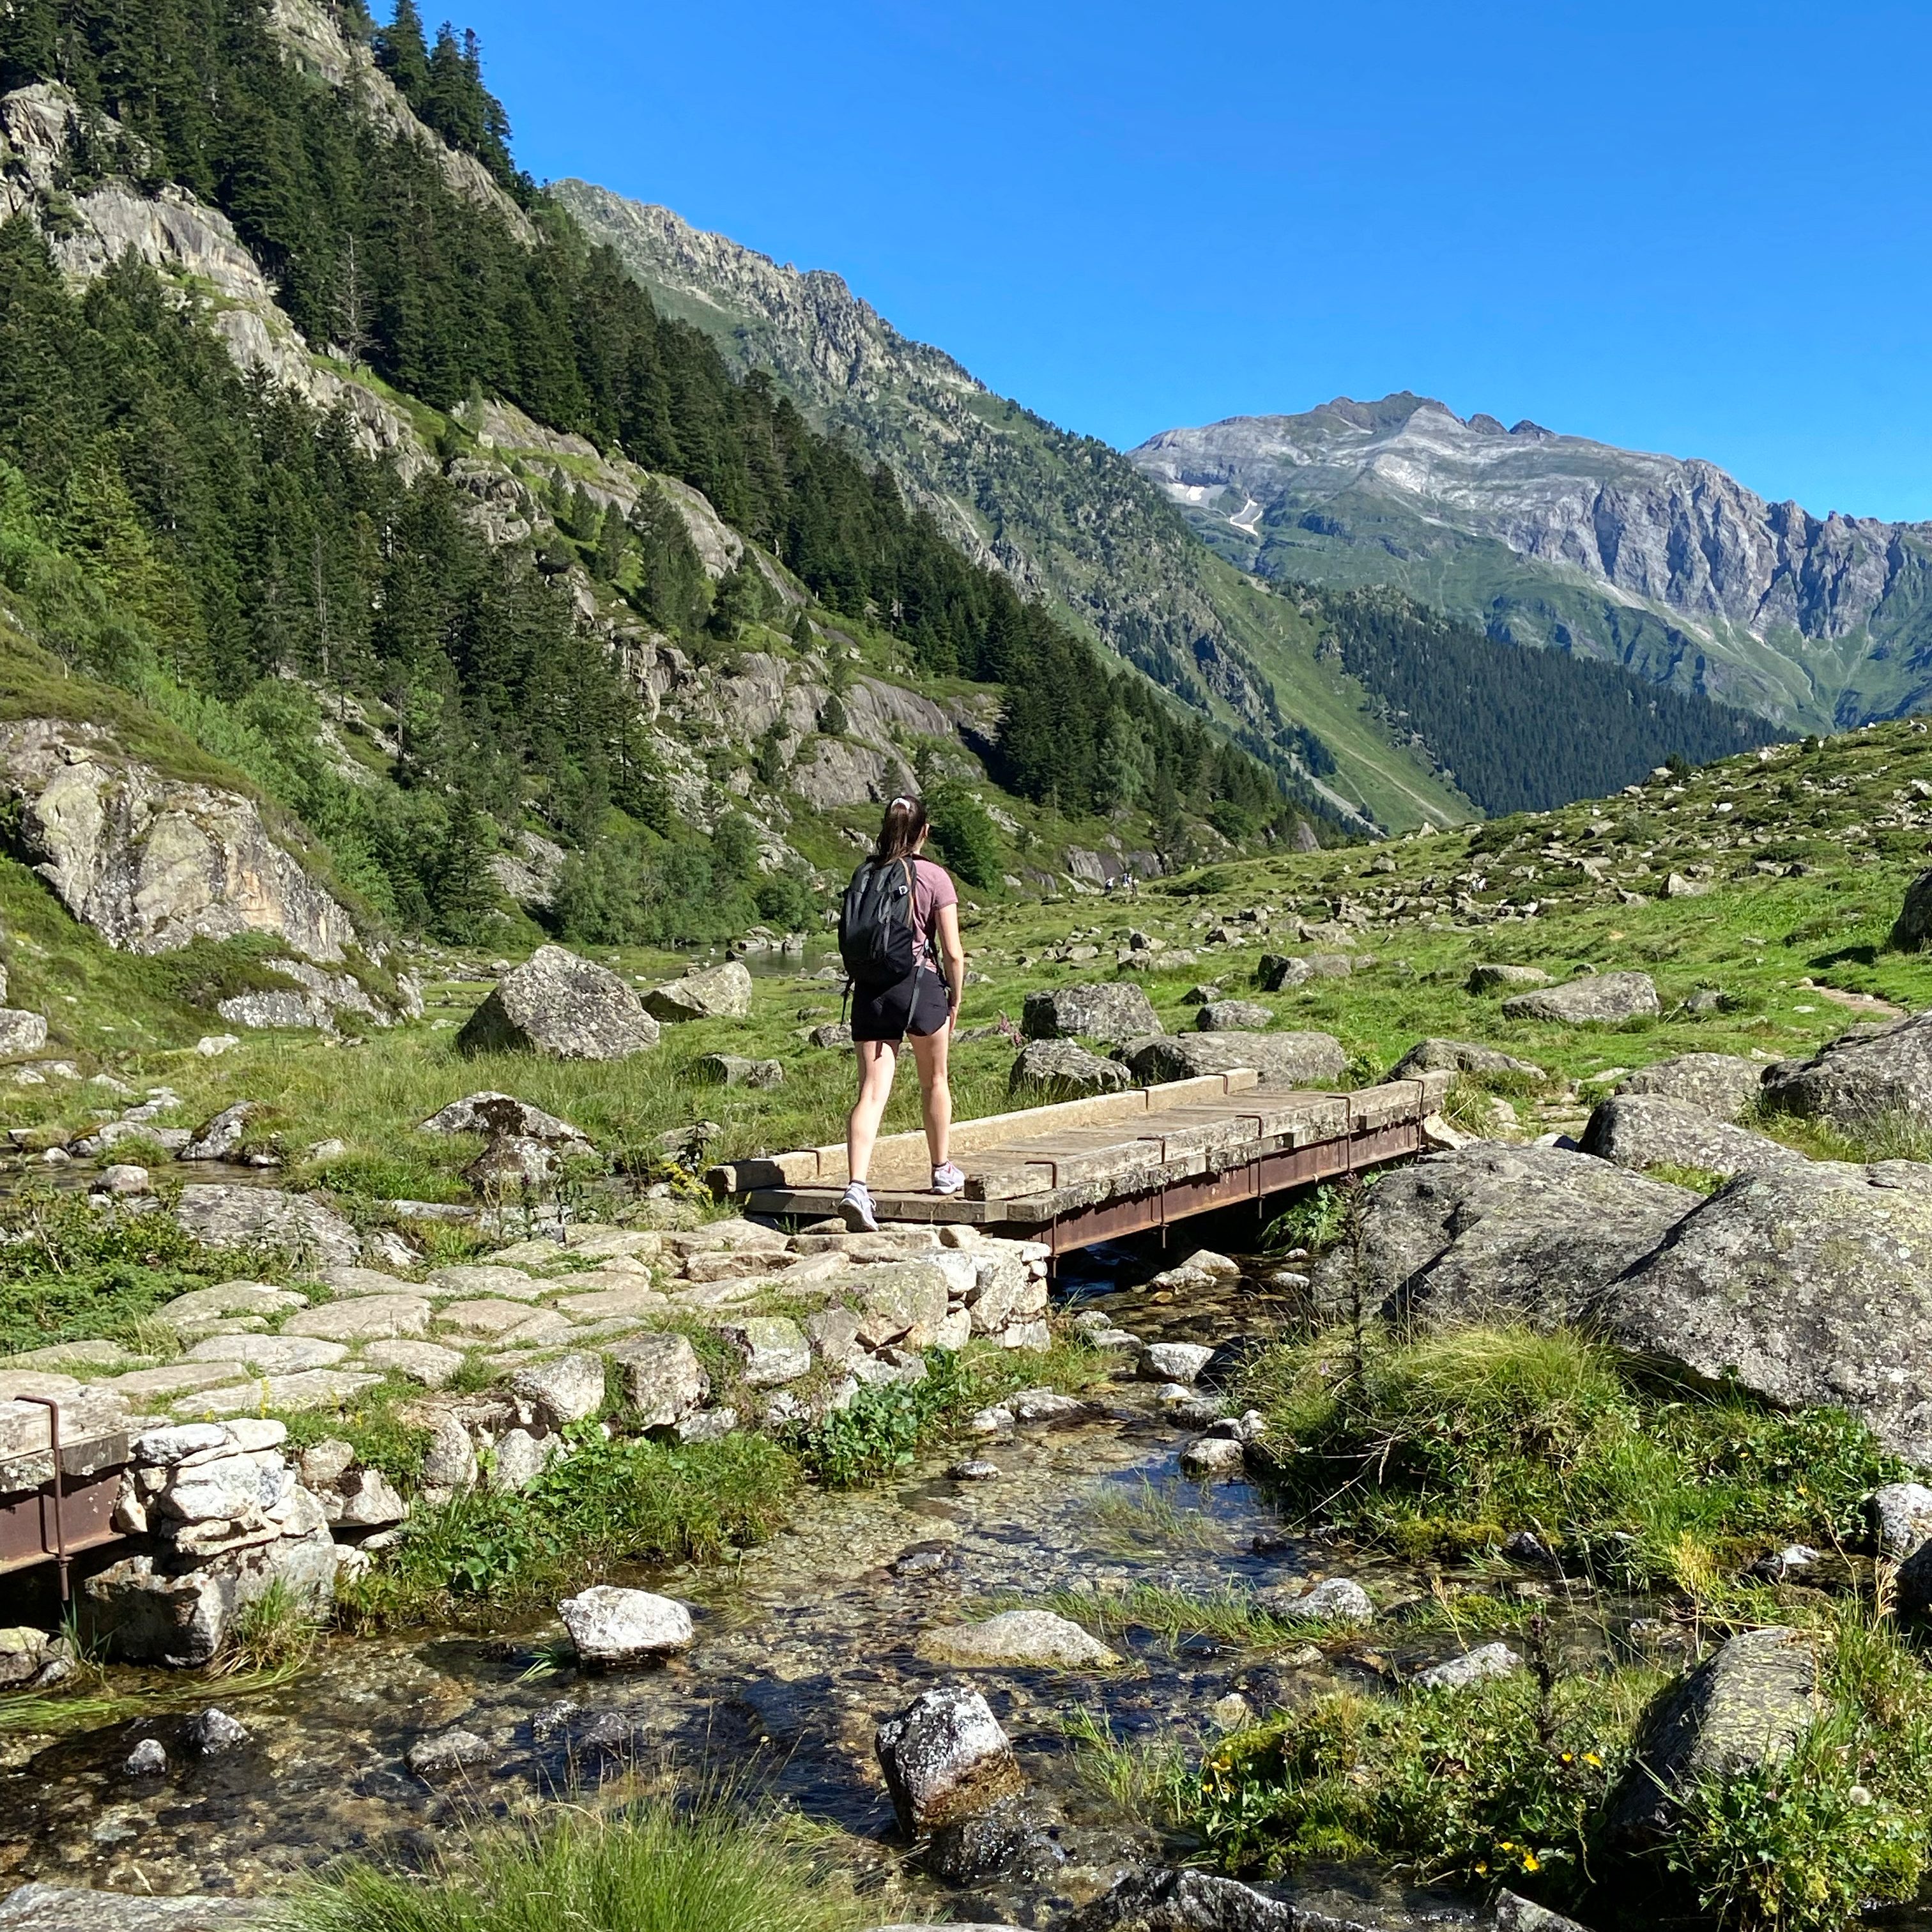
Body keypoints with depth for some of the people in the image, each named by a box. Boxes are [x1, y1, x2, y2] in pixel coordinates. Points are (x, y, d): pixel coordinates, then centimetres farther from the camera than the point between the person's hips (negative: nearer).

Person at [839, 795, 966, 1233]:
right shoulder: (934, 877, -5)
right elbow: (953, 953, -6)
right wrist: (955, 1000, 7)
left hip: (870, 990, 3)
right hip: (921, 985, -2)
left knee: (871, 1092, -3)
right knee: (935, 1082, 19)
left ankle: (856, 1186, -19)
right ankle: (942, 1171, 34)